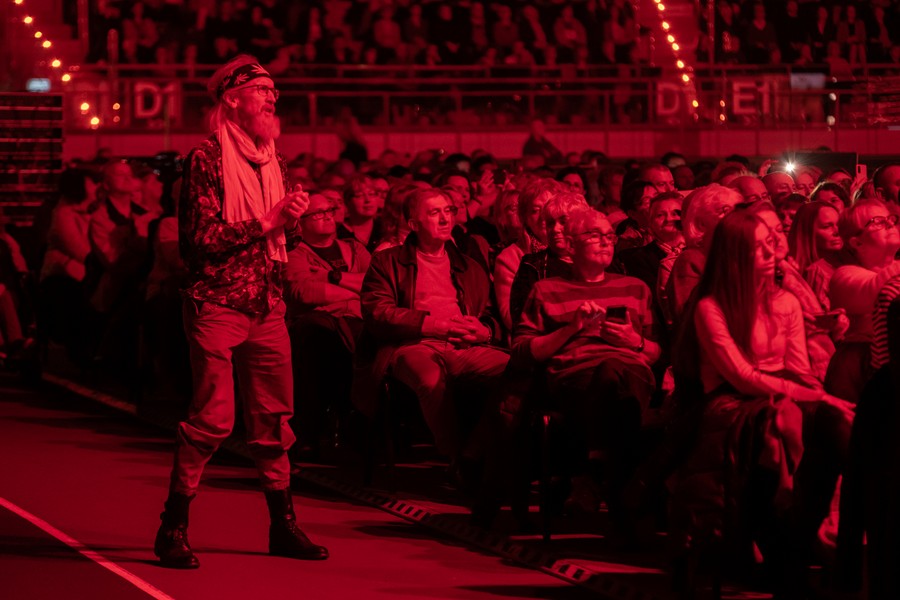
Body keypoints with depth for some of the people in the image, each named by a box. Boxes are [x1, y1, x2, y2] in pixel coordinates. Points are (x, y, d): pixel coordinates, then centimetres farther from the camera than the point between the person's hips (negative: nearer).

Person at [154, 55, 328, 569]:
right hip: (217, 303, -7)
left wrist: (292, 220, 0)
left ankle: (283, 526, 16)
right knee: (214, 417, -11)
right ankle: (174, 527, -2)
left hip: (268, 305, 7)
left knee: (275, 418, 8)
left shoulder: (275, 163, 16)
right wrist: (263, 224, -13)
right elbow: (198, 237, -13)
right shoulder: (207, 160, -6)